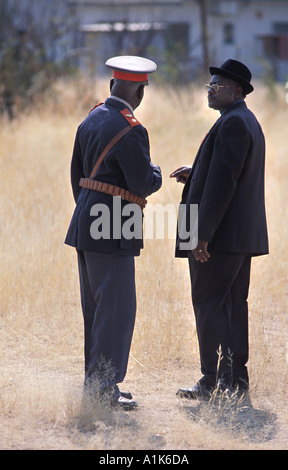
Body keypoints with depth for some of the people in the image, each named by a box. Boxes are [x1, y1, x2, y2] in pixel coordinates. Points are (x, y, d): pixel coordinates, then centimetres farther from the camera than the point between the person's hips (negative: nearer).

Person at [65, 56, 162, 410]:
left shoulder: (90, 121, 10)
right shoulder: (130, 131, -17)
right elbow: (143, 185, -18)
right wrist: (156, 174, 4)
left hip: (87, 225, 9)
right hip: (113, 232, -9)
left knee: (96, 308, 14)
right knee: (117, 308, -5)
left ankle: (95, 383, 21)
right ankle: (103, 385, -5)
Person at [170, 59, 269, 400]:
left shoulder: (233, 123, -15)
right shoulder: (248, 122, 18)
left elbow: (224, 180, -21)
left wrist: (203, 233, -22)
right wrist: (196, 174, 12)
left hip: (221, 232, -10)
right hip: (243, 233, 10)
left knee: (209, 305, -8)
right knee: (233, 305, 12)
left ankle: (213, 381, -8)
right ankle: (236, 379, 14)